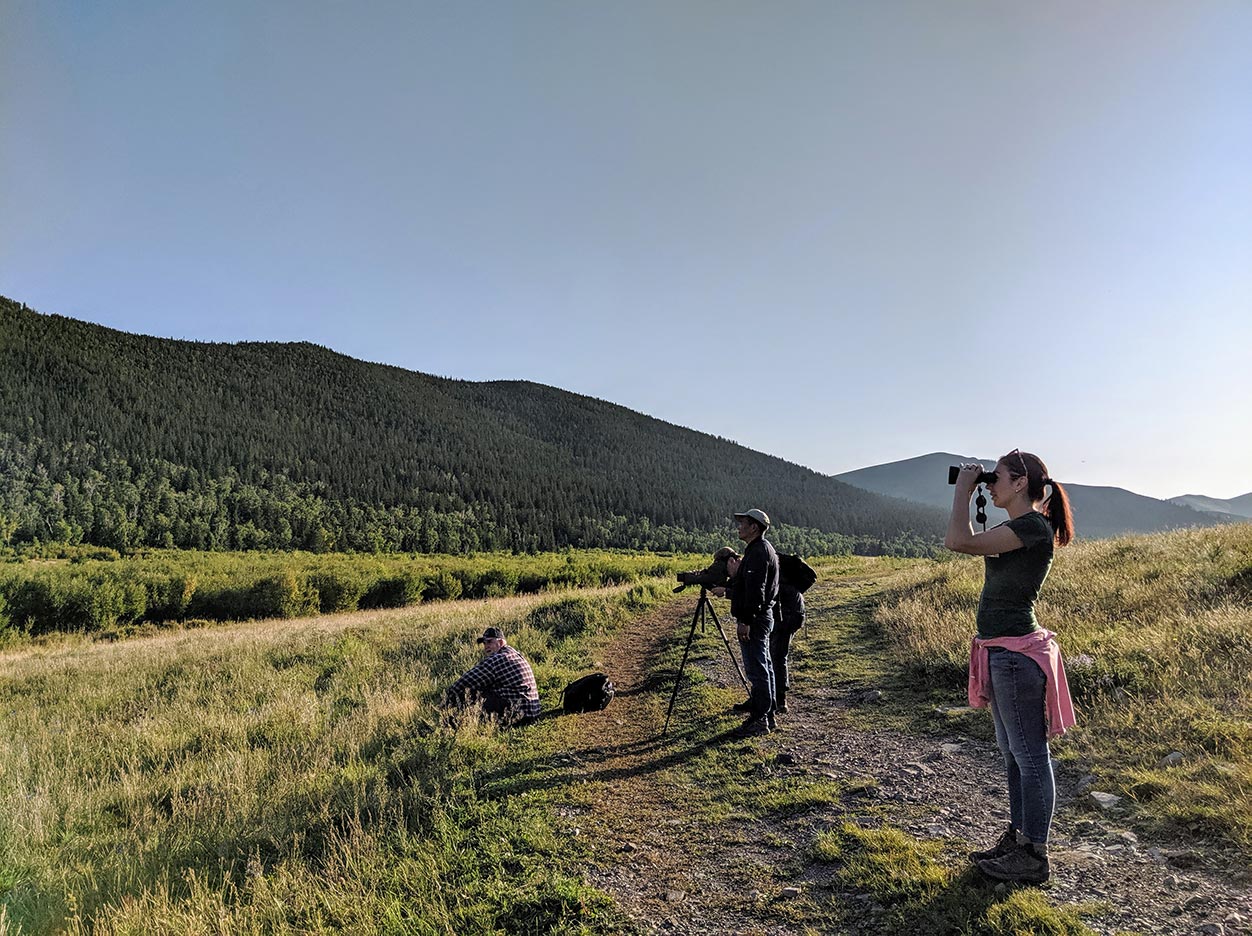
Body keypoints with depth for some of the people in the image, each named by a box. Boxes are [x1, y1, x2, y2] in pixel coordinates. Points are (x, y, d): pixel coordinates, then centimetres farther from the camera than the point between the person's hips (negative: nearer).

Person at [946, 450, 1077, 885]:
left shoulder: (1034, 526, -17)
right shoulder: (1017, 528, 12)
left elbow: (960, 542, -27)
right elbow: (957, 542, 21)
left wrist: (963, 489, -14)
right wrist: (965, 494, 13)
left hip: (1016, 653, -10)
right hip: (1001, 653, 10)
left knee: (1029, 755, 2)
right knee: (1013, 752, 19)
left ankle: (1033, 857, 13)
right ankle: (1017, 837, 32)